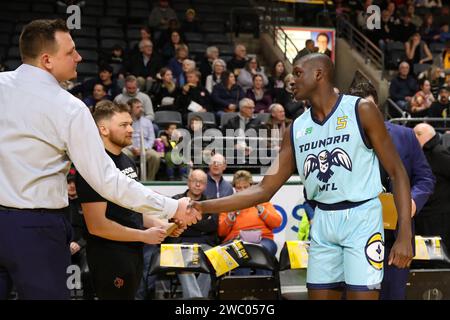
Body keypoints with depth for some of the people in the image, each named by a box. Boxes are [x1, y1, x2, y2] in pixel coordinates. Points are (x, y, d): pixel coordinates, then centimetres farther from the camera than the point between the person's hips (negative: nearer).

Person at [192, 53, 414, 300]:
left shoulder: (362, 111, -6)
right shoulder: (296, 130, 8)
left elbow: (397, 172, -5)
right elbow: (264, 190, 7)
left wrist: (404, 234, -15)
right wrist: (202, 207, -2)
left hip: (361, 217, -5)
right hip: (322, 222, 5)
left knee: (361, 295, -9)